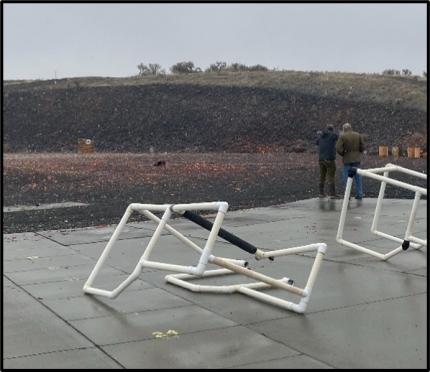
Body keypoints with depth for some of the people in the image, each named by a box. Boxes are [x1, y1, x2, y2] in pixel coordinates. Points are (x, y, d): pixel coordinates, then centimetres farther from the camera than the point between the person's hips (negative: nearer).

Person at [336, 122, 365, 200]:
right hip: (357, 159, 3)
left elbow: (338, 148, -15)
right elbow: (362, 147, 2)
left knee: (346, 177, 4)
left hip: (347, 159, -3)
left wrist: (343, 154, 2)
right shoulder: (358, 135, 4)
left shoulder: (342, 136, -8)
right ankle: (359, 194, 12)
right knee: (358, 177, 10)